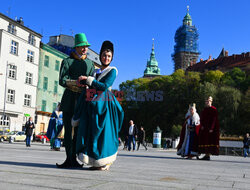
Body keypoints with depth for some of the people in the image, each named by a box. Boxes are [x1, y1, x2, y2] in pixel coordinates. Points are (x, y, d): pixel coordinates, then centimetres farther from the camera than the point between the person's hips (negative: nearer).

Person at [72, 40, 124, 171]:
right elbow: (91, 87, 18)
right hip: (91, 105, 6)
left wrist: (87, 79, -10)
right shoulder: (96, 71, 21)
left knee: (102, 132, -7)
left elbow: (105, 86, -12)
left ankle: (106, 162, 3)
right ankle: (96, 162, 10)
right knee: (91, 132, 2)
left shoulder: (112, 71, 1)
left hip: (104, 105, -6)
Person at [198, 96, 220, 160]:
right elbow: (202, 118, 13)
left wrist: (211, 128, -19)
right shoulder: (204, 109, 14)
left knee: (210, 140, -8)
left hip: (211, 128, -7)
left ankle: (208, 155, -6)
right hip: (204, 128, 7)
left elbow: (214, 119, -12)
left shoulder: (214, 109, -6)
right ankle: (206, 155, 9)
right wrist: (202, 125, -3)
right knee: (205, 140, 5)